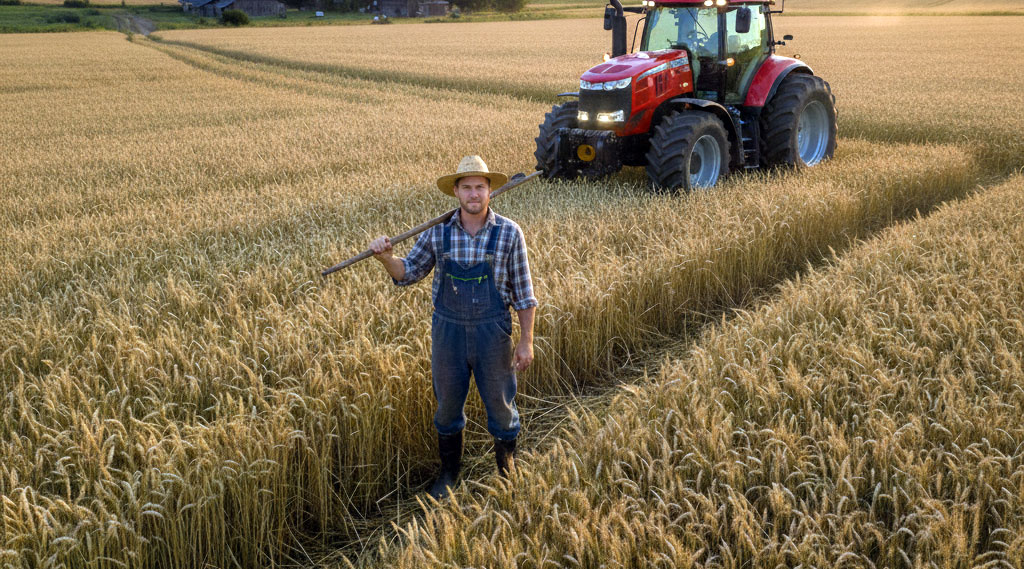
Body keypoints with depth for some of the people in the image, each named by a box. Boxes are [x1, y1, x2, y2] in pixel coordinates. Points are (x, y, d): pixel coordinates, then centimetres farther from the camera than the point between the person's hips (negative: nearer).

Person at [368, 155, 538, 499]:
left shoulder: (509, 233, -9)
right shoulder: (438, 232, -5)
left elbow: (523, 293, -4)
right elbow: (407, 274, 5)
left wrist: (526, 342, -5)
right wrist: (385, 257, -16)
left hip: (492, 333, -2)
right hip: (447, 331, 2)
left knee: (500, 404, 12)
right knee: (448, 405, 16)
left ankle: (507, 471, 38)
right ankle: (449, 472, 38)